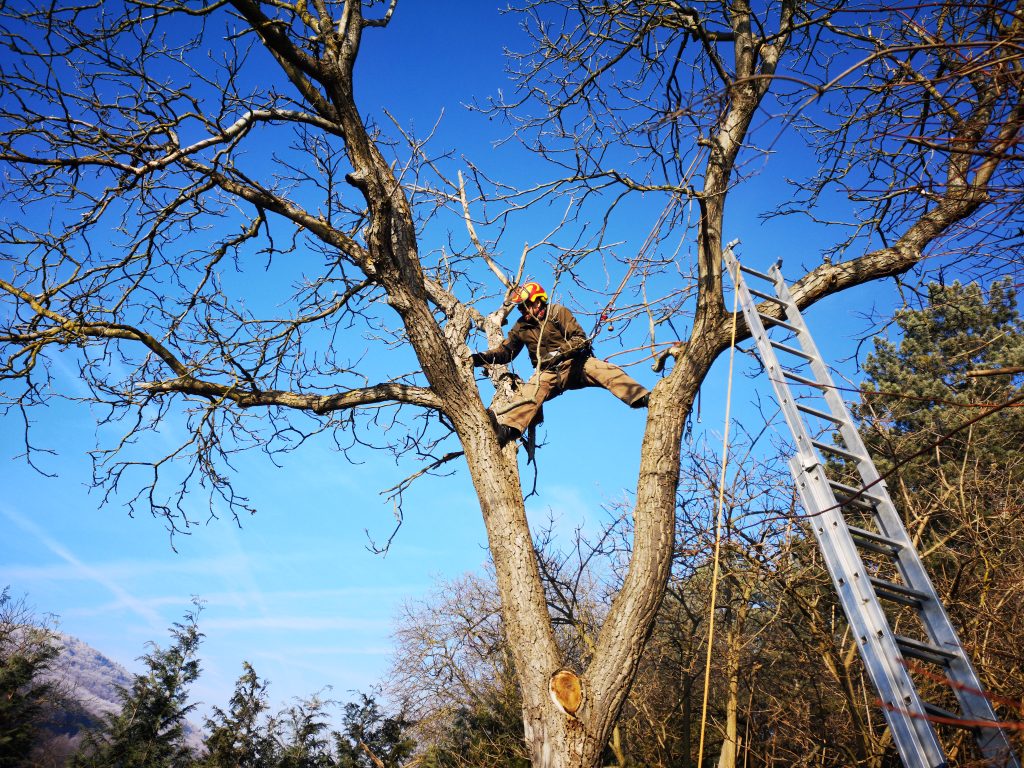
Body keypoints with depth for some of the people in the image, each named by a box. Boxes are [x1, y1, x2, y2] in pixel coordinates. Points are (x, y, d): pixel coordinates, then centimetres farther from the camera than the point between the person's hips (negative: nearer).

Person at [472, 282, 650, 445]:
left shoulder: (557, 312, -2)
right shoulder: (521, 327, 12)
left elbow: (580, 338, -9)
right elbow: (505, 351, 15)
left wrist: (559, 352, -24)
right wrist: (482, 358, -2)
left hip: (574, 363, -2)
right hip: (547, 373, 2)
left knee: (607, 371, -27)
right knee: (531, 392, -28)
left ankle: (644, 399, -39)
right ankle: (506, 428, -50)